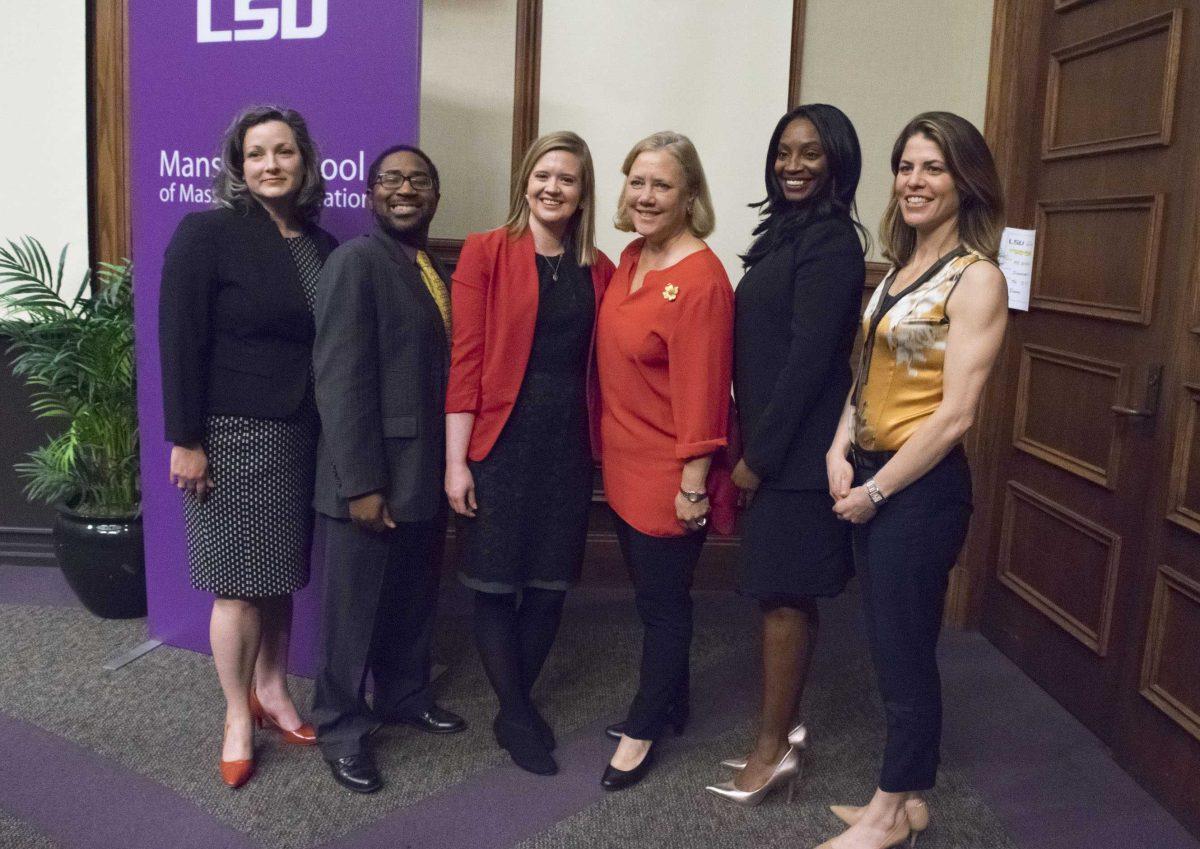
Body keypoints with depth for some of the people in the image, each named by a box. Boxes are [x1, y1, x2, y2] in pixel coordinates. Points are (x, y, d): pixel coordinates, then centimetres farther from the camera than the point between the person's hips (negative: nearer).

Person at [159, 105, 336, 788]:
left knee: (281, 576, 11)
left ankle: (272, 690, 30)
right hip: (232, 436, -5)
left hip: (301, 438, 5)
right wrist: (185, 440, -13)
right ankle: (238, 716, 19)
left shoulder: (321, 246, 8)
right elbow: (180, 341, -10)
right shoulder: (206, 232, -8)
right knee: (240, 584, 2)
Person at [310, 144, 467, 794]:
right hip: (374, 475, -7)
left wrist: (451, 465, 8)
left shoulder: (434, 271, 11)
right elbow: (340, 381, -19)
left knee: (415, 596, 19)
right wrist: (361, 483, -21)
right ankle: (340, 726, 25)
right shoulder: (356, 260, -12)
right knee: (354, 605, 8)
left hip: (426, 470, 7)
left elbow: (438, 369, 11)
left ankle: (405, 696, 39)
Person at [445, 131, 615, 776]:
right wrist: (456, 459, -10)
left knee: (549, 586, 10)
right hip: (502, 441, -4)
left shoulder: (597, 269, 8)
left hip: (568, 446, 4)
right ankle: (518, 719, 23)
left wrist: (602, 447, 3)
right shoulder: (486, 252, -4)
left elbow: (598, 366, 10)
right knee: (497, 587, 4)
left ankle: (514, 707, 30)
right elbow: (466, 360, -7)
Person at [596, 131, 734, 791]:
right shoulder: (631, 259, 5)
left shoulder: (700, 280, -20)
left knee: (662, 600, 10)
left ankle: (644, 729, 28)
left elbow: (701, 390, -21)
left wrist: (692, 483, -19)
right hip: (622, 464, 8)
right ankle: (670, 703, 42)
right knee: (650, 592, 22)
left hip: (667, 476, -8)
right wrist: (605, 442, 14)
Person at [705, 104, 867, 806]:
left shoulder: (829, 242, -14)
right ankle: (785, 731, 27)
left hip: (798, 451, -9)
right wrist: (752, 445, 11)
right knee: (785, 593, 15)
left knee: (783, 594, 0)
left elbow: (807, 359, -19)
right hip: (777, 445, 9)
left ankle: (775, 747, 13)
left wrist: (759, 454, -15)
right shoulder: (789, 233, 14)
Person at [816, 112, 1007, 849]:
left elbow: (955, 414, -18)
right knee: (893, 647, 16)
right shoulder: (899, 269, 11)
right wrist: (839, 451, -1)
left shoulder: (977, 278, -14)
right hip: (870, 477, 8)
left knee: (905, 651, 6)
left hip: (922, 486, -8)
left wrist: (875, 489, -13)